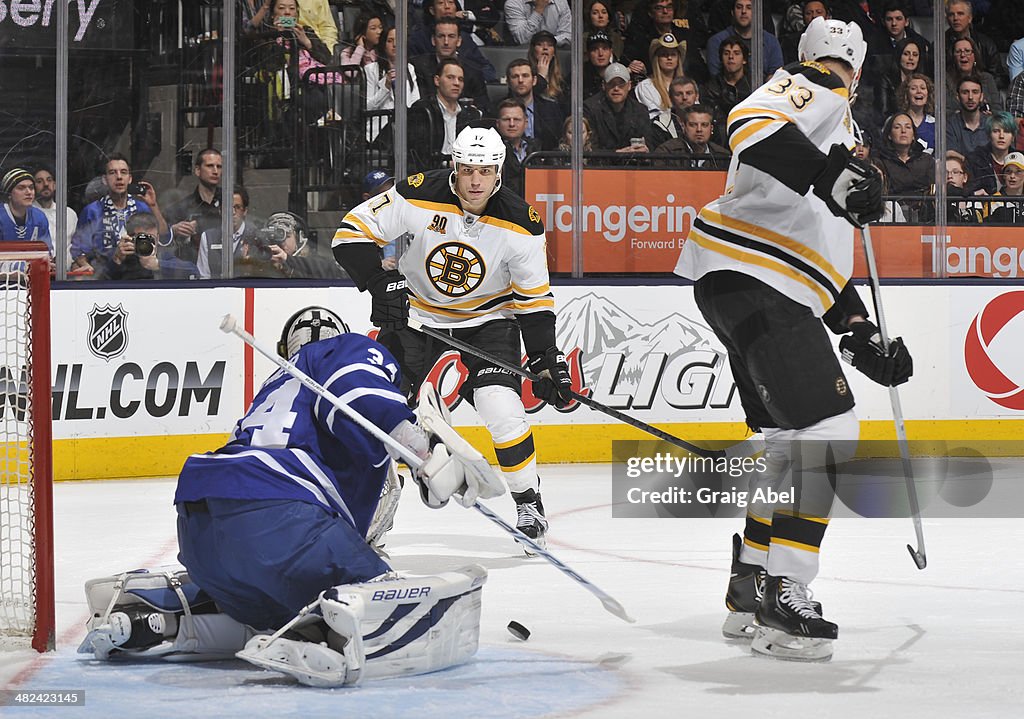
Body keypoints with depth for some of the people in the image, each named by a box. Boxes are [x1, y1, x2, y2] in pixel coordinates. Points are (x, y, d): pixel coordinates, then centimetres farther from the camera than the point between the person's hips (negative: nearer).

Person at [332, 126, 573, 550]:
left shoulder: (520, 224, -17)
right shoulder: (418, 197, -22)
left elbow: (534, 299, -6)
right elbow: (352, 233, -16)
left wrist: (546, 361, -11)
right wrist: (381, 283, -28)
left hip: (486, 320, 0)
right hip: (414, 315, 1)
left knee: (502, 409, -19)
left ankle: (529, 504, 1)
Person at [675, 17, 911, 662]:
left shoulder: (837, 133, 31)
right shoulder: (814, 91, 0)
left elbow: (827, 260, 33)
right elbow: (752, 127, -24)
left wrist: (865, 340, 29)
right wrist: (829, 175, -33)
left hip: (778, 294, 11)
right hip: (749, 279, -11)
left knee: (793, 444, 17)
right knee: (827, 428, -17)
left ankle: (751, 592, 24)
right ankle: (782, 601, -21)